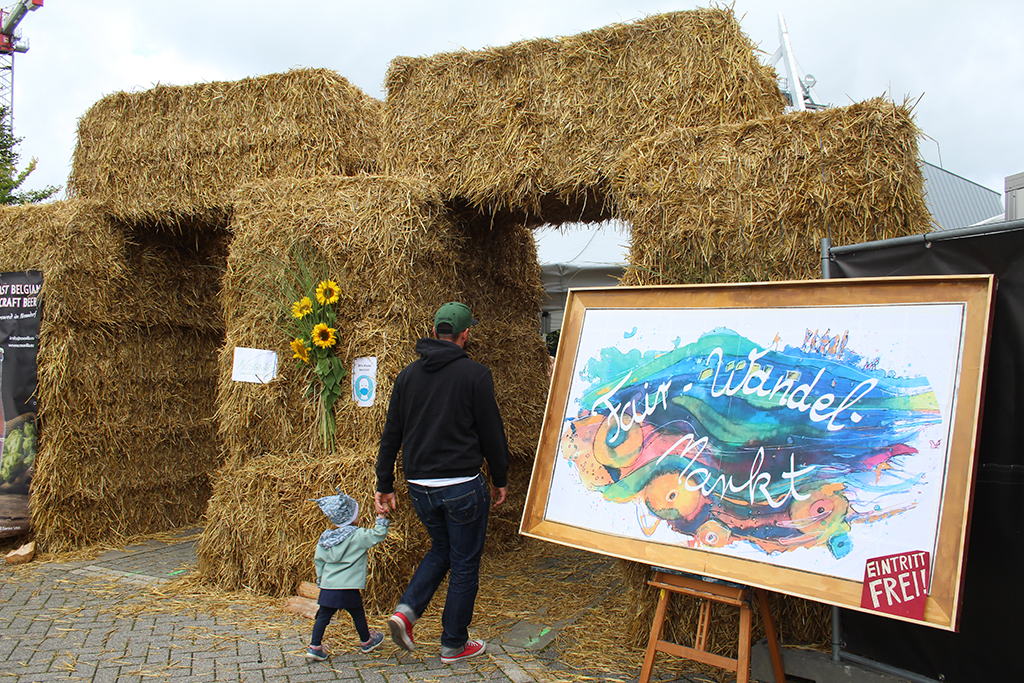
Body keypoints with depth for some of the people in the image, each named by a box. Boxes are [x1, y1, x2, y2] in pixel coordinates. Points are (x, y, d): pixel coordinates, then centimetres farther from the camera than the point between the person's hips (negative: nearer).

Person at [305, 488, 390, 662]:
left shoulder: (324, 538, 7)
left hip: (327, 587, 4)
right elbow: (377, 535, -14)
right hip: (348, 587, -4)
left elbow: (318, 561, 14)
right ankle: (366, 642, 31)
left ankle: (314, 647, 9)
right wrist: (382, 517, -6)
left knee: (323, 616, 11)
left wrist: (321, 580, 26)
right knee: (358, 615, 14)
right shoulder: (358, 536, -10)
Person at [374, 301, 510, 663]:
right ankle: (454, 644, 21)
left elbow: (391, 434, 8)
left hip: (420, 486, 5)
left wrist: (384, 484, 15)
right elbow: (491, 432, -5)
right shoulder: (474, 374, -9)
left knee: (441, 548, 26)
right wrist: (499, 480, 7)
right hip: (462, 485, -5)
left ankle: (406, 609, 8)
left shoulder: (408, 374, 6)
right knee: (464, 564, 10)